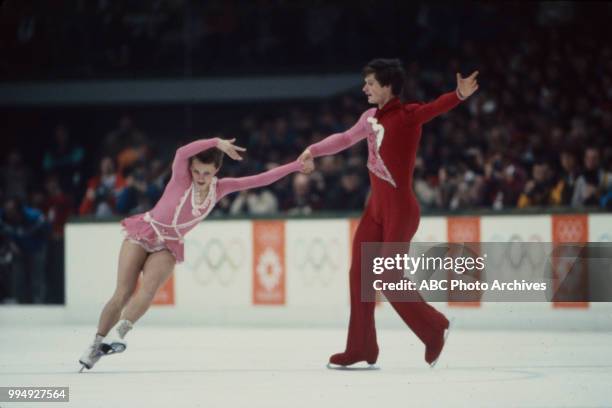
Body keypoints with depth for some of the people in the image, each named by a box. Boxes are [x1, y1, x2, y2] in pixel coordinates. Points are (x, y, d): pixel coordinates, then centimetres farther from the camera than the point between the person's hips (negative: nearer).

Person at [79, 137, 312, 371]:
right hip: (143, 235, -3)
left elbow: (259, 180, -1)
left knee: (149, 288, -25)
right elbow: (182, 152, -36)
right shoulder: (181, 176, -13)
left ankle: (119, 333, -32)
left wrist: (296, 166, -4)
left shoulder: (220, 188, -2)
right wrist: (217, 142, -46)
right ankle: (96, 345, -3)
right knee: (123, 294, -12)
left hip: (168, 247, 3)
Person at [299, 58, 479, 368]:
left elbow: (435, 108, -35)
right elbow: (347, 138, 25)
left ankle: (434, 328, 14)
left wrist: (460, 95, -54)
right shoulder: (370, 118, 7)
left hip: (400, 209, -8)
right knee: (359, 275, 10)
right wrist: (314, 150, 33)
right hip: (376, 207, 8)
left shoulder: (407, 115, -15)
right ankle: (361, 348, 20)